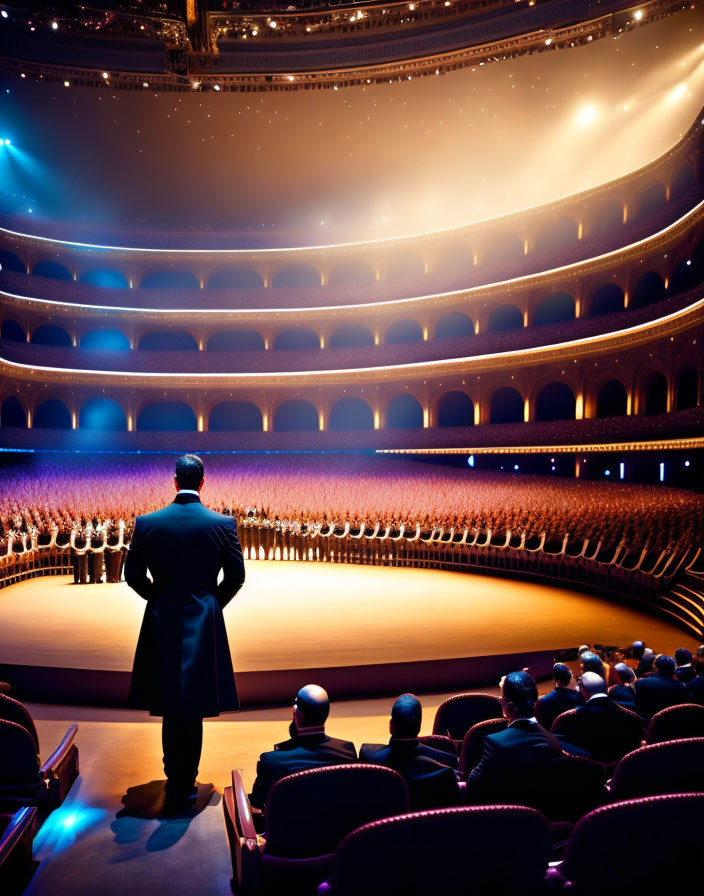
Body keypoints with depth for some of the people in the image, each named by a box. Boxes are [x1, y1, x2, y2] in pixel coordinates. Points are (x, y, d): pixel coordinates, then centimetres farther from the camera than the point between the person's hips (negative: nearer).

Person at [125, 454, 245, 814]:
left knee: (171, 707, 17)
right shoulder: (223, 524, -8)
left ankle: (175, 781, 29)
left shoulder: (147, 523, -6)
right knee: (193, 709, 10)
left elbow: (133, 574, 0)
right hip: (204, 623, -1)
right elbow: (236, 575, -2)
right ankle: (184, 788, 19)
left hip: (162, 623, 1)